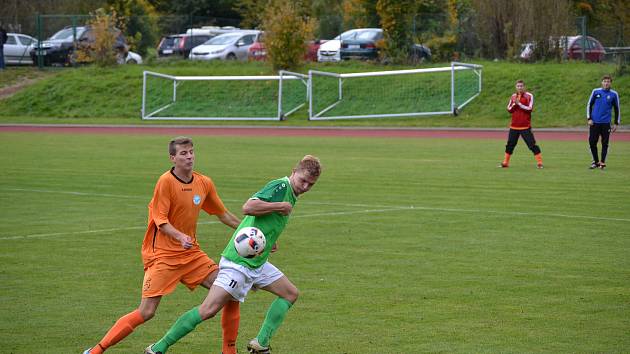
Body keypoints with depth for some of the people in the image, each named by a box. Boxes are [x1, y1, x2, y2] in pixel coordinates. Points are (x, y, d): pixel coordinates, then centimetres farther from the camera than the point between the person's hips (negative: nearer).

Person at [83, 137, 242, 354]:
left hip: (191, 253, 6)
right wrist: (180, 236, -33)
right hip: (163, 254, -6)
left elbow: (223, 214, 18)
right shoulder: (166, 181, -13)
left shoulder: (204, 183, 5)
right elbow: (160, 220, -16)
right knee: (146, 312, -13)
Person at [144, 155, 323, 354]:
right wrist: (281, 206, -21)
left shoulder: (291, 196, 15)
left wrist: (268, 240, 12)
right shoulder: (281, 186, -13)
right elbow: (248, 208, -27)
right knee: (208, 310, -14)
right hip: (240, 261, -10)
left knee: (291, 294, 11)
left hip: (257, 262, 10)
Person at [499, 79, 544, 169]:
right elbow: (509, 109, 11)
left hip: (525, 126, -5)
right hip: (514, 126, 5)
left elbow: (530, 108, -13)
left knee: (532, 144, -9)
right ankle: (505, 163, 20)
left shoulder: (529, 96, -3)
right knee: (510, 144, 10)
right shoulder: (513, 96, 12)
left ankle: (539, 163, -6)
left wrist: (519, 104, -17)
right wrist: (514, 104, -8)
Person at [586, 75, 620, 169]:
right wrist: (589, 118, -1)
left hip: (606, 123, -1)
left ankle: (602, 162, 7)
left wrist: (616, 123, 4)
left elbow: (616, 109, 7)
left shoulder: (614, 94, 1)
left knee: (605, 143, -1)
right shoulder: (596, 92, 3)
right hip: (594, 122, 1)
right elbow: (589, 105, 9)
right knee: (592, 142, 1)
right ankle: (596, 161, 16)